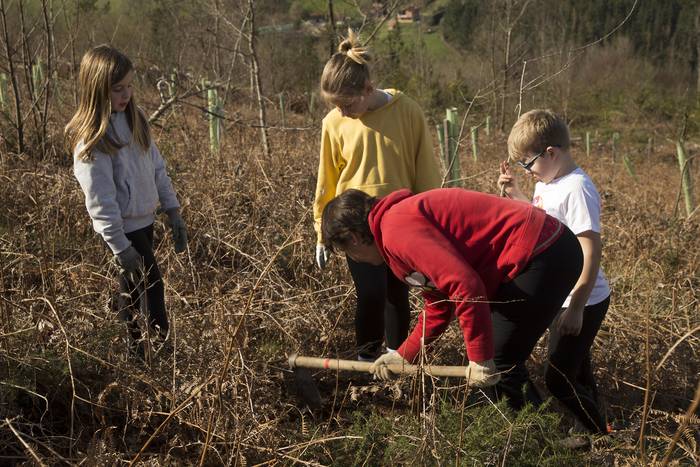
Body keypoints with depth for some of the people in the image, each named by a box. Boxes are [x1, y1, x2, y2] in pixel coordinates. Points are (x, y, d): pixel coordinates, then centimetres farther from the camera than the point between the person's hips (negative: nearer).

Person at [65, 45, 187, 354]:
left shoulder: (133, 120, 3)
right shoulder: (90, 139, -21)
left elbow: (156, 166, 9)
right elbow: (100, 199, -21)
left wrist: (172, 210, 6)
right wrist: (120, 246, -20)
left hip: (145, 220, 7)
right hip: (124, 228, -7)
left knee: (134, 289, 16)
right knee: (151, 285, -2)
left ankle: (135, 349, 29)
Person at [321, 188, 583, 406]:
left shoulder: (397, 230, -16)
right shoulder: (407, 218, 18)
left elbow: (464, 284, -26)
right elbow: (438, 304, 24)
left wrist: (481, 359, -17)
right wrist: (404, 355, 24)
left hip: (541, 256, -10)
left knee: (497, 365, -2)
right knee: (497, 362, 17)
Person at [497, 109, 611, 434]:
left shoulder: (577, 189, -22)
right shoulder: (547, 184, 6)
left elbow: (591, 252, -24)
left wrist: (576, 308, -24)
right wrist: (515, 194, 9)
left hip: (582, 304, -9)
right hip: (562, 300, 9)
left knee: (558, 381, -4)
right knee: (574, 373, 20)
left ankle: (603, 437, 12)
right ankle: (591, 431, 35)